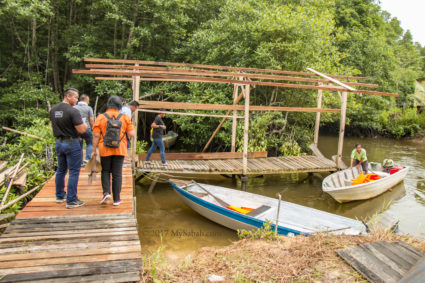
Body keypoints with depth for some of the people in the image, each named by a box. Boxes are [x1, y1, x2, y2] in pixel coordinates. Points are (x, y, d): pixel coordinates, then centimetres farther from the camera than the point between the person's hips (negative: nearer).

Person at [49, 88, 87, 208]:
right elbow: (82, 130, -21)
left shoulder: (53, 110, 5)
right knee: (74, 172, -1)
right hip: (72, 143, -8)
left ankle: (60, 196, 31)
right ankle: (71, 200, 2)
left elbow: (53, 125, 18)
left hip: (58, 143, 8)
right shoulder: (73, 111, -19)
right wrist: (85, 125, -1)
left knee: (61, 170, 20)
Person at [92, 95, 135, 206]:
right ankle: (116, 199, 11)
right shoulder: (125, 117, -1)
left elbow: (96, 136, -6)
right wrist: (132, 127, 16)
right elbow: (132, 134, -5)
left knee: (105, 171, 18)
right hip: (120, 150, 0)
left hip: (105, 150, 0)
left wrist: (94, 150, 0)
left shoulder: (101, 117, -2)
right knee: (117, 174, 7)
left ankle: (106, 192, 0)